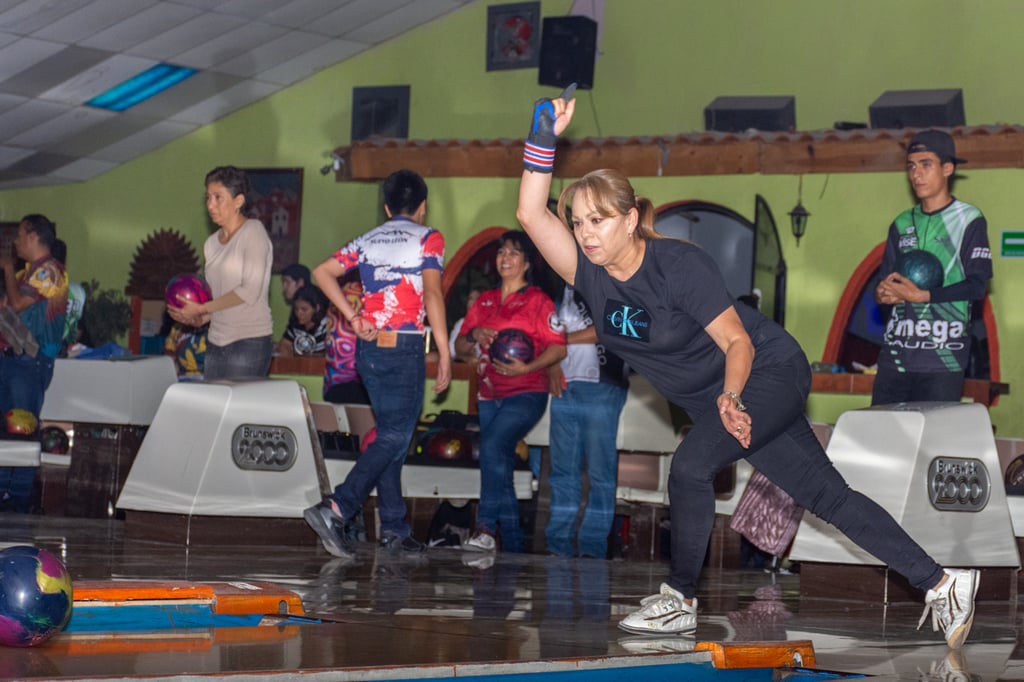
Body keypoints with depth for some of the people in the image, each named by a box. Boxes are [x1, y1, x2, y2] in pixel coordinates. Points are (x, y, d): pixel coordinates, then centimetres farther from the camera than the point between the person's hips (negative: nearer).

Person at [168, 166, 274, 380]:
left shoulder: (252, 231, -5)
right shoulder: (212, 243, 16)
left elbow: (250, 291, -13)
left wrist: (202, 309, -10)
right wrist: (202, 318, 1)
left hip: (250, 340, -6)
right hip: (216, 342, 7)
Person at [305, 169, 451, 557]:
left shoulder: (368, 241, 14)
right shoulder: (428, 238, -2)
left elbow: (322, 272, 8)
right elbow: (432, 295, -12)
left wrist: (353, 316, 8)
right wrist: (444, 354, -13)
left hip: (369, 346, 6)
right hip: (405, 346, -6)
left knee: (389, 434, 13)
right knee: (395, 438, -6)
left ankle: (394, 528, 12)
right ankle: (335, 509, -20)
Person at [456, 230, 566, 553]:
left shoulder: (537, 300, -1)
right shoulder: (485, 301, 16)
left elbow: (558, 347, -8)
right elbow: (460, 348, 18)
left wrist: (527, 368, -22)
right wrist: (473, 336, -5)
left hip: (525, 394, -6)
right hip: (489, 395, 6)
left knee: (493, 446, -26)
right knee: (500, 467, 4)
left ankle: (486, 527, -25)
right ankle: (512, 545, 9)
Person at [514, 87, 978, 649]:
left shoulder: (679, 264, -25)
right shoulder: (591, 275, -8)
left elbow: (738, 341, -23)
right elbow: (531, 213, -16)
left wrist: (729, 398, -40)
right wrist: (544, 137, -22)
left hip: (768, 370, -7)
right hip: (717, 399, 7)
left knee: (691, 464, -26)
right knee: (827, 495, 6)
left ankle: (680, 600, -9)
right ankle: (940, 584, 11)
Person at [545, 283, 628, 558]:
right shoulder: (573, 285, 19)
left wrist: (565, 339, -3)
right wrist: (554, 365, 2)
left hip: (603, 387, -6)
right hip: (566, 386, 6)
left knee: (600, 471, -4)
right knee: (562, 470, 6)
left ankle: (592, 549, 0)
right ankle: (559, 547, 10)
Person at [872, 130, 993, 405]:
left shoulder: (969, 220, 2)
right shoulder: (902, 224, 17)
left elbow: (977, 286, -7)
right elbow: (884, 282, 16)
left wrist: (921, 296, -17)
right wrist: (883, 294, -8)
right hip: (895, 356, 5)